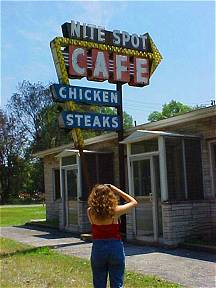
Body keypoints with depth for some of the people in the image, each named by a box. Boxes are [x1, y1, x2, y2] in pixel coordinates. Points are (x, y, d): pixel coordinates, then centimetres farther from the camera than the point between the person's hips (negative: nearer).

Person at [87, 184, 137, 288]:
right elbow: (133, 202, 2)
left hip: (97, 249, 2)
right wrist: (117, 190, 0)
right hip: (115, 248, -2)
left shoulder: (90, 212, -8)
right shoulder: (115, 211, -13)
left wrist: (97, 193, 8)